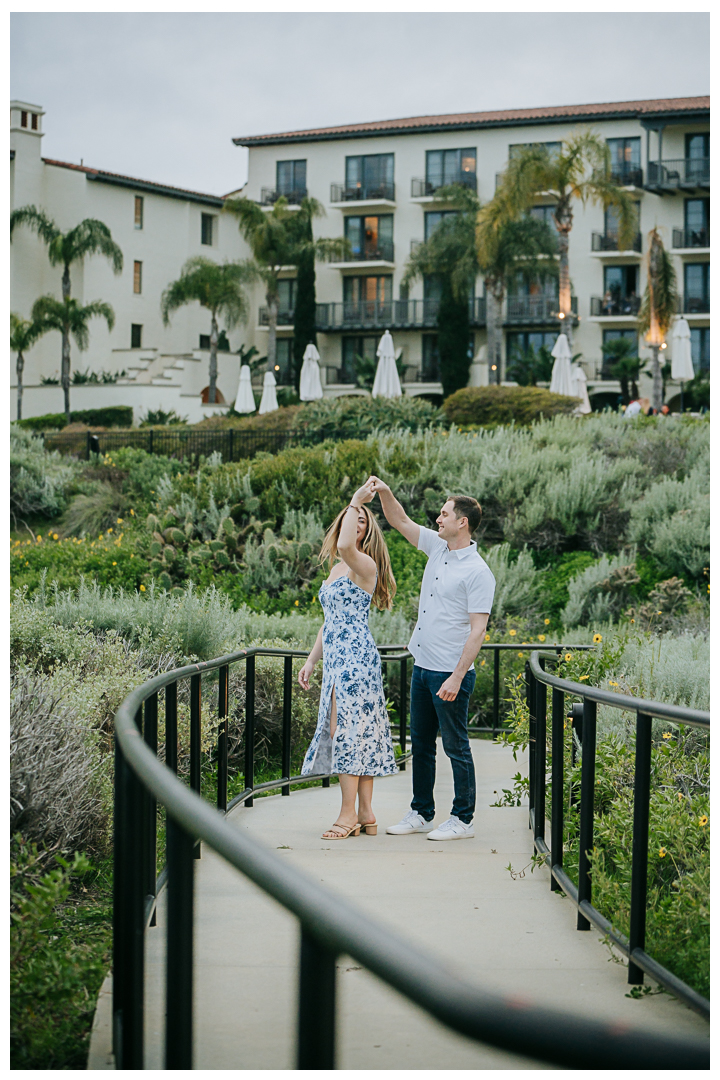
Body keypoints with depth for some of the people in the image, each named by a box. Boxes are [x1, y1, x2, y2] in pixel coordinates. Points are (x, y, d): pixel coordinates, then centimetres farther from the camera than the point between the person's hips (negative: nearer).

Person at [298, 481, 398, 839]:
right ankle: (366, 813, 9)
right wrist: (311, 660, 22)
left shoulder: (365, 564, -8)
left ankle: (349, 814, -8)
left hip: (356, 657, -9)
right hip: (336, 659, 9)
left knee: (348, 728, -10)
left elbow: (344, 546, -32)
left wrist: (356, 503, -21)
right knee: (358, 731, 7)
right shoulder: (336, 569, 20)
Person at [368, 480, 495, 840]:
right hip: (422, 666, 9)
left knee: (456, 747, 0)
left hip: (450, 674, -9)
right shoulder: (437, 547, 9)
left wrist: (457, 677, -23)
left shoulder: (478, 572, -15)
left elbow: (478, 629, -18)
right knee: (421, 744, 14)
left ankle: (462, 820, 8)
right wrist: (384, 492, 2)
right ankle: (421, 814, 23)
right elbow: (400, 521, 20)